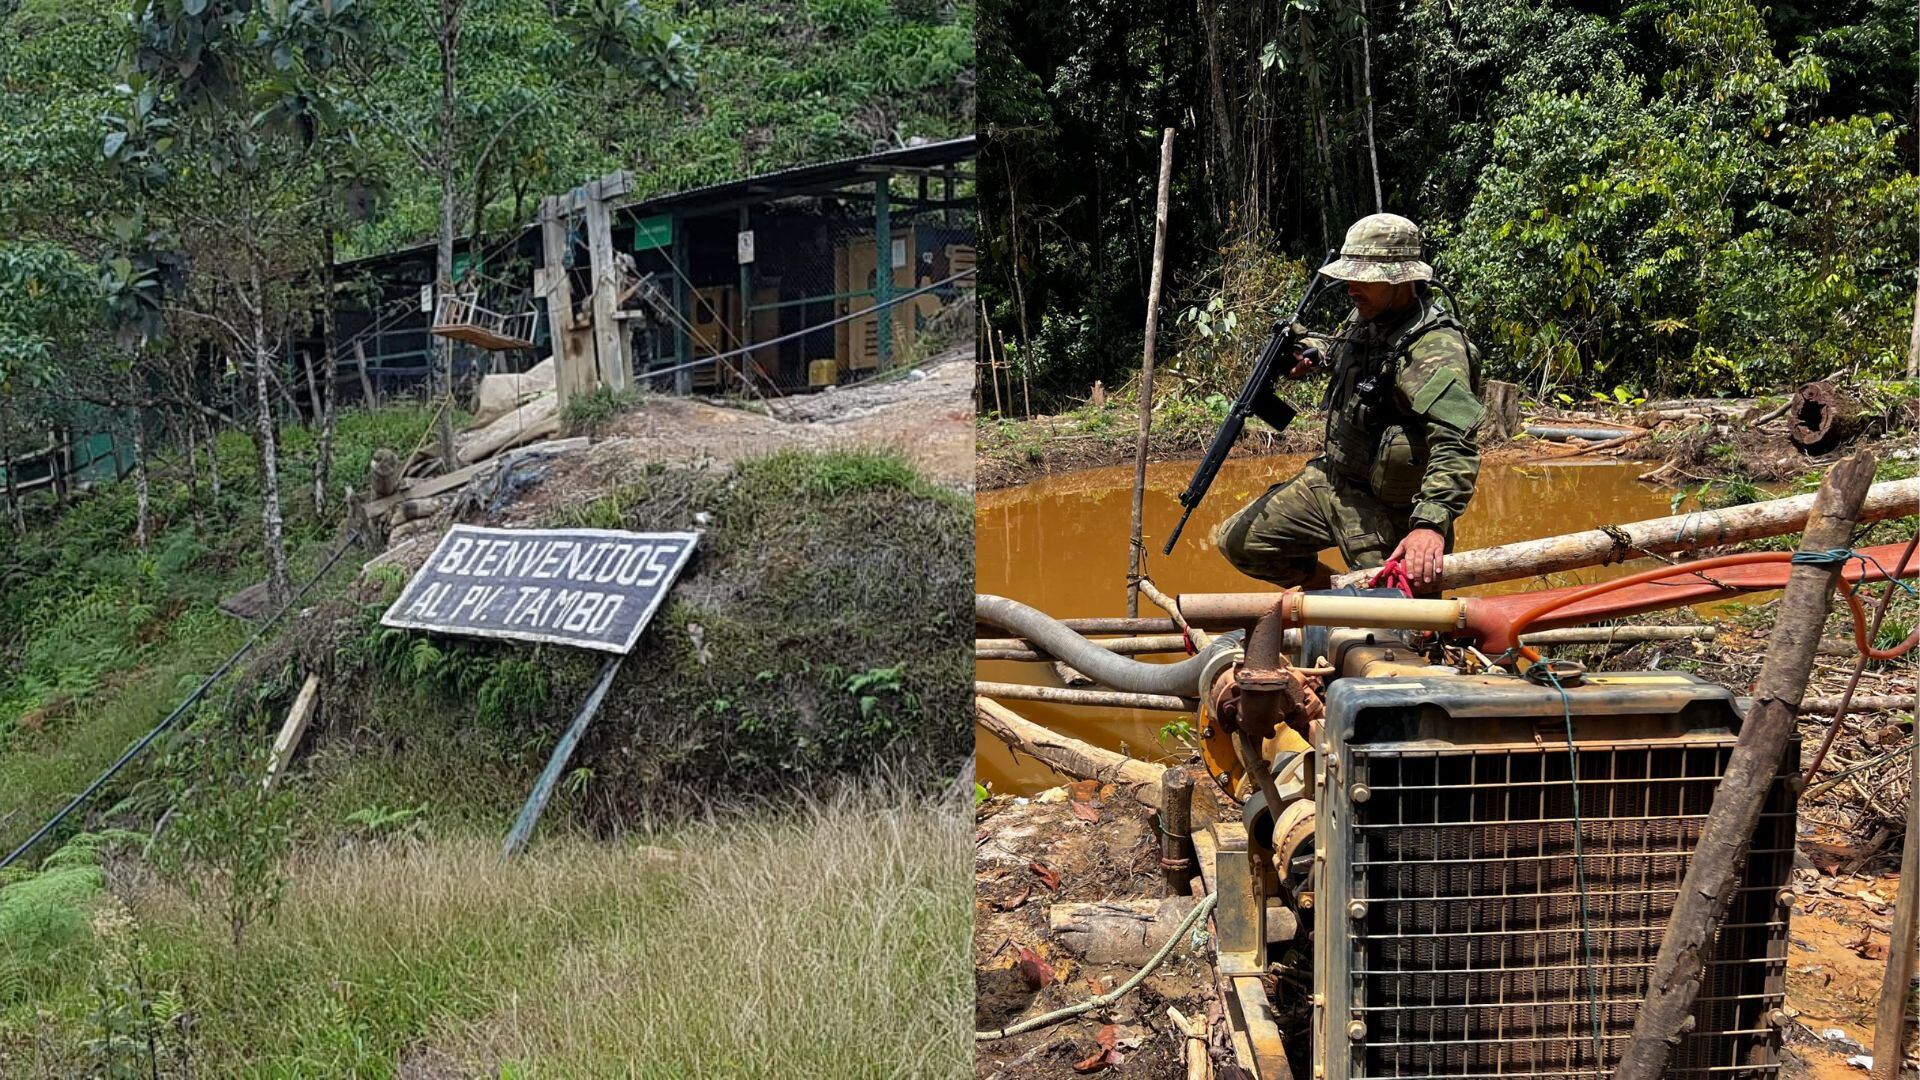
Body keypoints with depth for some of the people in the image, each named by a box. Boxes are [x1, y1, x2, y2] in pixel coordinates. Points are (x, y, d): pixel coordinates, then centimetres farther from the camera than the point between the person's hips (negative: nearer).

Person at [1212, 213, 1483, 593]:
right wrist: (1313, 351, 9)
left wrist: (1431, 523, -52)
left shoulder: (1435, 348, -26)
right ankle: (1335, 591, 24)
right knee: (1237, 541, 10)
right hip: (1327, 479, 9)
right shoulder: (1367, 319, 3)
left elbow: (1455, 445, -39)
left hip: (1383, 510, -8)